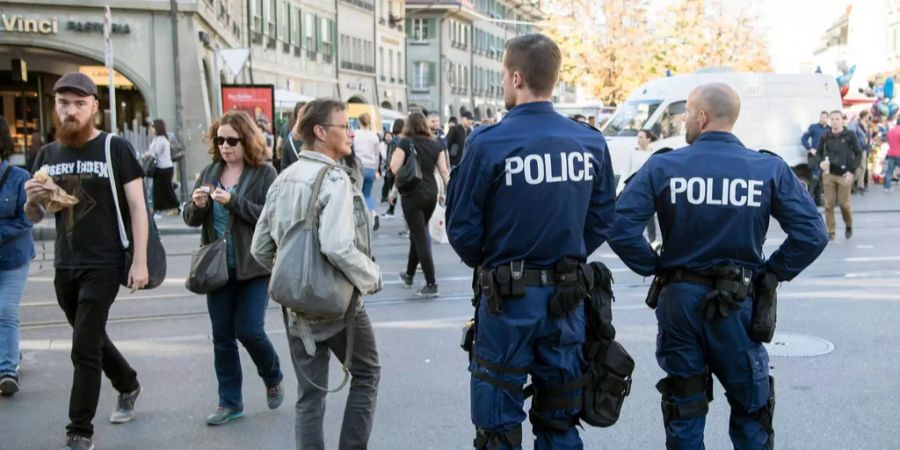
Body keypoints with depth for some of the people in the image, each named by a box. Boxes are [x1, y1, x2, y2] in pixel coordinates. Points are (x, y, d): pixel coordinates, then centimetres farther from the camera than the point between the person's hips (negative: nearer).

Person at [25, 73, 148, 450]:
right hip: (64, 266, 6)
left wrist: (140, 261, -14)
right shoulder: (48, 154, 6)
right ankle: (128, 386, 45)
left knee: (84, 349, -6)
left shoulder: (115, 148, -8)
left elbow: (137, 206, -8)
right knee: (91, 339, 20)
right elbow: (35, 218, 13)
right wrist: (33, 200, -10)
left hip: (103, 265, -6)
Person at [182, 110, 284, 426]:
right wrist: (197, 205, -13)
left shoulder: (264, 173, -7)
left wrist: (233, 201, -25)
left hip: (253, 267, -5)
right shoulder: (210, 172, 7)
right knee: (222, 337, 8)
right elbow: (191, 219, 10)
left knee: (249, 331, -6)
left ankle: (273, 378, 24)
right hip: (218, 267, 5)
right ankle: (229, 402, 20)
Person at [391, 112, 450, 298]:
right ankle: (409, 275, 35)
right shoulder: (435, 144, 6)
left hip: (412, 195, -5)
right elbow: (444, 171, 2)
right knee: (418, 234, 21)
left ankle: (431, 284, -6)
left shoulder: (405, 143, -7)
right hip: (431, 194, 5)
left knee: (421, 238, -3)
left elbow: (394, 169, -13)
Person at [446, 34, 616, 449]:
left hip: (508, 296, -4)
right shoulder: (591, 143, -1)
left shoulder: (489, 143, -14)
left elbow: (462, 229, -9)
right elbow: (602, 220, 5)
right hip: (567, 298, 4)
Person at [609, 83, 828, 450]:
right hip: (739, 303, 0)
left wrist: (654, 267, -2)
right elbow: (811, 234, -10)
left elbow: (620, 227, -15)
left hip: (680, 297, 0)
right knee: (750, 411, 17)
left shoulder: (662, 167, -7)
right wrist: (773, 272, 2)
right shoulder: (770, 169, -5)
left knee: (683, 410, 15)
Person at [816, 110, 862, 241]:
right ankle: (830, 232, 7)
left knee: (844, 203, -1)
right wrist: (821, 162, -9)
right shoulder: (825, 137, 5)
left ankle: (849, 226, 26)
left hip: (844, 175, -2)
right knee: (829, 204, -1)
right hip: (828, 174, 2)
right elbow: (818, 153, 14)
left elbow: (858, 153, 2)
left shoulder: (850, 135, 0)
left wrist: (852, 171, -7)